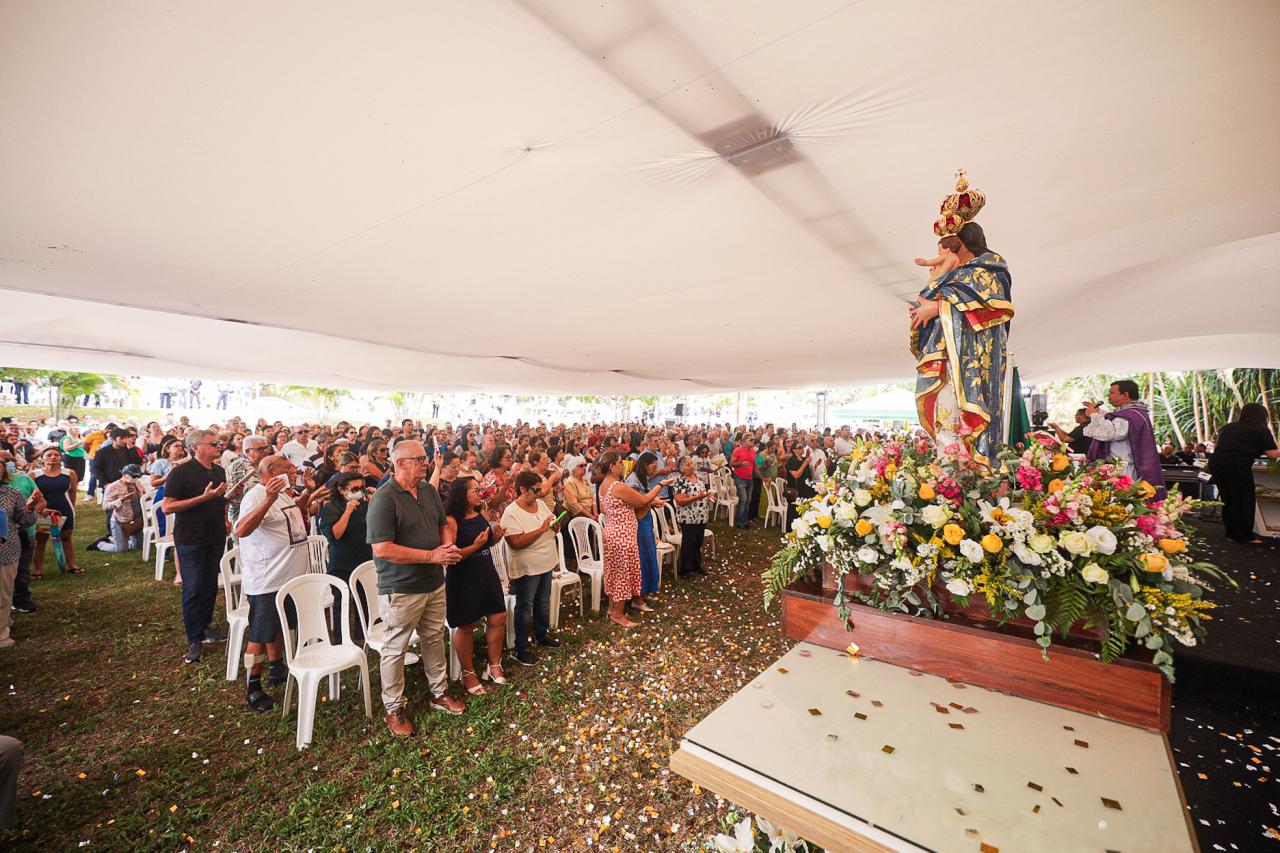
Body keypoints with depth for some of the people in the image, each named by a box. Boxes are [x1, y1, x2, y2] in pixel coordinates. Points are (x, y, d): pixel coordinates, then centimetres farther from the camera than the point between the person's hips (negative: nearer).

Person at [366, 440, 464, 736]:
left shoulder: (429, 490, 3)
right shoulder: (384, 498, -20)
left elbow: (443, 525, 15)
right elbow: (382, 548, -24)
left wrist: (448, 546, -8)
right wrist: (432, 556, -23)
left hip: (435, 583, 7)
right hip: (401, 589, -7)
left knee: (435, 638, 20)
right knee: (395, 648, 11)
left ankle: (439, 692, 38)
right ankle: (394, 707, 30)